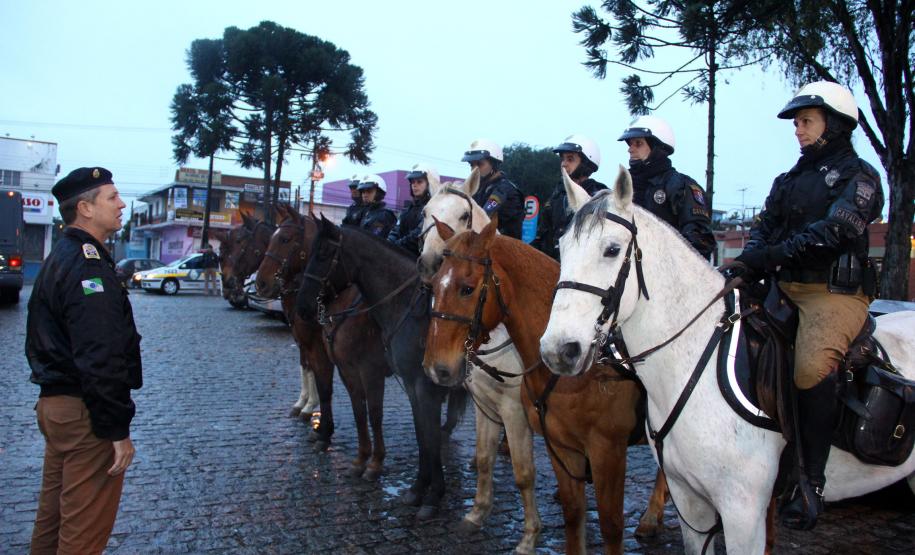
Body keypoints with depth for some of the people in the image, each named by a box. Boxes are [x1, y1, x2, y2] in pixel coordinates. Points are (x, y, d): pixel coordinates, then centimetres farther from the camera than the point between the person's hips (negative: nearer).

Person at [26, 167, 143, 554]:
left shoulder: (60, 258, 14)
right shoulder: (88, 265, -19)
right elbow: (100, 358, -25)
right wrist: (118, 430, -21)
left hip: (54, 402, 10)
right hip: (84, 411, -10)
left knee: (53, 516, 21)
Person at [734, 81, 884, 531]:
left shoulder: (859, 177, 1)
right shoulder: (790, 179, 21)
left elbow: (834, 231, -17)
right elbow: (765, 227, 12)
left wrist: (775, 254, -26)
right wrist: (749, 262, -9)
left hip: (835, 293, -7)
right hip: (785, 289, 8)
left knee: (812, 369, -30)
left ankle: (811, 481, -17)